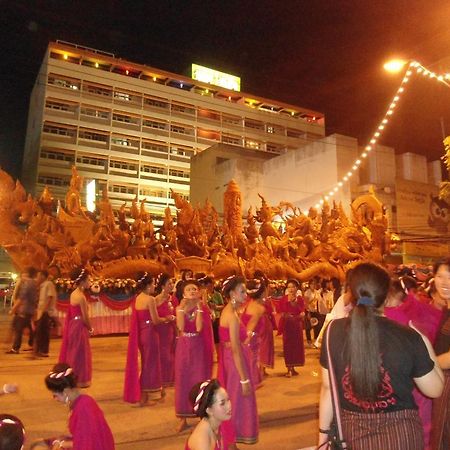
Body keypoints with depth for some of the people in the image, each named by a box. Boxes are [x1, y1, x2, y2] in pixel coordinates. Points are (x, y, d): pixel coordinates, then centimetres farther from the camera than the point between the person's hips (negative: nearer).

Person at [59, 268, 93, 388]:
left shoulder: (74, 294, 7)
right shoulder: (81, 297, -20)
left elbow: (74, 313, 11)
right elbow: (85, 318, -18)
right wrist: (91, 329, -1)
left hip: (73, 325, 9)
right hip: (79, 327, -9)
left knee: (73, 353, 18)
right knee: (79, 354, 3)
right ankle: (79, 380, 14)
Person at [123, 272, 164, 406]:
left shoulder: (138, 298, 7)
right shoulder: (150, 299, -17)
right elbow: (155, 320, -18)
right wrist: (166, 319, 0)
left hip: (140, 332, 8)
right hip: (150, 332, -8)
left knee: (145, 362, 20)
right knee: (151, 363, 5)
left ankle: (142, 394, 31)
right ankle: (148, 396, 15)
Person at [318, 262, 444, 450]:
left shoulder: (334, 331, -12)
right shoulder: (408, 337, -17)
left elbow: (328, 387, -4)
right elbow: (435, 389, -4)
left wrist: (323, 434, 8)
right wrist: (424, 342, 5)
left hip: (352, 431, 2)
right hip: (400, 433, -1)